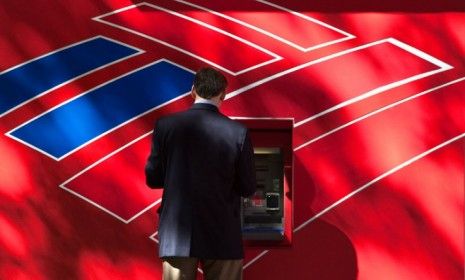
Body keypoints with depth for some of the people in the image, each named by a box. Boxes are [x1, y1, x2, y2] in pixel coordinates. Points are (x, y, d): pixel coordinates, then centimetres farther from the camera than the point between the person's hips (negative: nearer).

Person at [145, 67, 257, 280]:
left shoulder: (166, 126, -4)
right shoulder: (238, 132, -6)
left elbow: (153, 179, 2)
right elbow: (248, 189, -1)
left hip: (177, 235, 1)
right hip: (223, 237, -1)